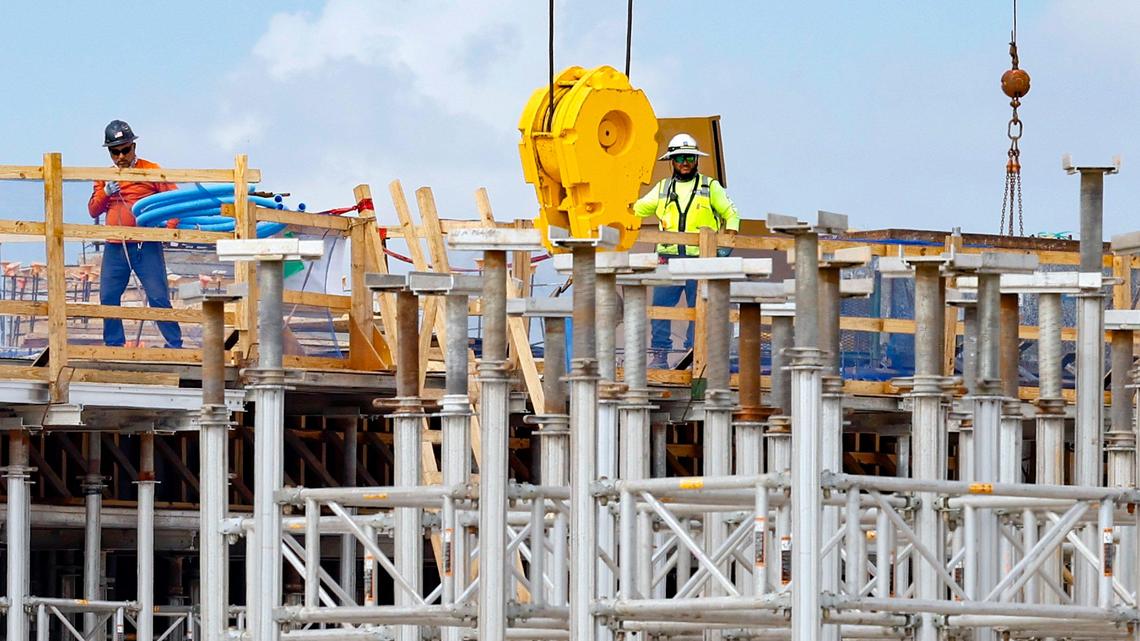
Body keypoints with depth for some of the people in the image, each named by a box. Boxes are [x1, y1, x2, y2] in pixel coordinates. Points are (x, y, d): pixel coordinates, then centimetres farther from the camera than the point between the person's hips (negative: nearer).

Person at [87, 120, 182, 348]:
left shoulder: (151, 171, 0)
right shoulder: (105, 178, 16)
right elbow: (93, 210, 13)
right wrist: (105, 192, -5)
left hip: (145, 247, -5)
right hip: (114, 249, 5)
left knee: (158, 297, -9)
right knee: (108, 297, 5)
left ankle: (174, 345, -5)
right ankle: (114, 345, 16)